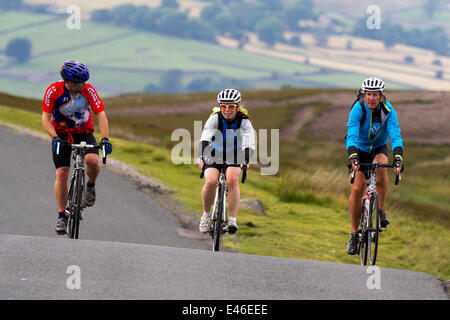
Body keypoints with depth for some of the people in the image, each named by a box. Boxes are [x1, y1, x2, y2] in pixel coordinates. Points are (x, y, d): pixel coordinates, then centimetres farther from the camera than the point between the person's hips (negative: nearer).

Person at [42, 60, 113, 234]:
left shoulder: (88, 90, -20)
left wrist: (105, 138, -34)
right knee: (62, 173, -11)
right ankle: (61, 216, -1)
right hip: (61, 134, 0)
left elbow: (101, 115, -21)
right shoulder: (54, 90, -21)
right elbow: (46, 118, -19)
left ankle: (91, 186, 4)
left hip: (84, 133, 0)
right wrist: (55, 137, -34)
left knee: (92, 160, -28)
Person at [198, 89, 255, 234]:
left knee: (232, 180, -28)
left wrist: (245, 160, -50)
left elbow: (249, 143, -32)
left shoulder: (244, 121, -18)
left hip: (234, 157, 0)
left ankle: (232, 220, -25)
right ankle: (206, 215, 1)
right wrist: (202, 157, -51)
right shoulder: (215, 118, -20)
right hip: (214, 155, 0)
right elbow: (205, 138, -35)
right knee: (210, 182, -24)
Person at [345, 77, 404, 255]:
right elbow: (351, 135, -37)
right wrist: (352, 157, -54)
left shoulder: (388, 110, -22)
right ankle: (354, 234, 0)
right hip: (360, 149, 0)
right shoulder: (358, 109, -25)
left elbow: (395, 135, -32)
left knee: (381, 166, -35)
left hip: (379, 149, 0)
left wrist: (398, 158, -49)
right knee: (357, 189, -14)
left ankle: (381, 211, -19)